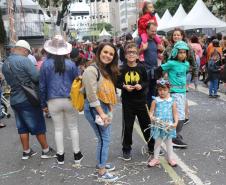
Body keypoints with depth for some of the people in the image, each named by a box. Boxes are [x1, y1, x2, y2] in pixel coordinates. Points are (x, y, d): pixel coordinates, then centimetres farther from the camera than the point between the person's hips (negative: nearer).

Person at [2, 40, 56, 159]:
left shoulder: (5, 63, 9)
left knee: (22, 127, 14)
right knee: (38, 126, 4)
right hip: (28, 99, -7)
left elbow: (9, 81, 16)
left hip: (14, 100, 7)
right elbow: (37, 78, -17)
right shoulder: (24, 60, -15)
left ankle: (26, 152, 21)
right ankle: (46, 150, 14)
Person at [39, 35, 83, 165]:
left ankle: (60, 156, 19)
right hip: (69, 100, 0)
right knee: (73, 127, 13)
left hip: (53, 101, 0)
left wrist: (43, 103, 9)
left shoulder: (46, 64, -4)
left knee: (58, 129, 11)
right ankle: (77, 154, 20)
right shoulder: (71, 64, -4)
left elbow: (42, 85, 0)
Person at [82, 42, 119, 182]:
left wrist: (110, 109, 10)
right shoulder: (92, 70, -18)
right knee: (104, 139, -4)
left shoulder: (108, 71, 11)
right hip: (95, 108, -9)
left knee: (106, 138, 17)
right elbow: (92, 95, -22)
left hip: (105, 107, 9)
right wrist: (101, 113, -20)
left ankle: (101, 162, 35)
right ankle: (102, 172, 8)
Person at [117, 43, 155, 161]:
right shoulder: (122, 69, -3)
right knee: (127, 126, 5)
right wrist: (124, 86, -15)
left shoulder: (141, 68, -1)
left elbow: (147, 82, 6)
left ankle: (152, 146, 30)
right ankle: (126, 149, 22)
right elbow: (117, 83, 4)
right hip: (127, 102, -1)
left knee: (146, 124, 11)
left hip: (141, 101, 1)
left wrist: (141, 85, -14)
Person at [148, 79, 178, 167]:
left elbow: (175, 114, -1)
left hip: (168, 126, 1)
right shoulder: (155, 101, -5)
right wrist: (152, 117, -24)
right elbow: (151, 112, -4)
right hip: (158, 126, 0)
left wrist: (175, 123, -13)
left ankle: (170, 158, 30)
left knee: (169, 142, 15)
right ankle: (155, 158, 27)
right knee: (157, 142, 13)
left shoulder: (172, 101, -3)